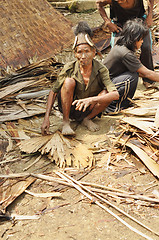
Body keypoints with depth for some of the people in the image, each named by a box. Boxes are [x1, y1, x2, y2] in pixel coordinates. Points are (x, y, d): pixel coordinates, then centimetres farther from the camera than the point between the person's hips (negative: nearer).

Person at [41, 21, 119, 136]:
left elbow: (116, 94, -29)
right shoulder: (69, 68, -18)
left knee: (106, 93, -26)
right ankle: (66, 122, -15)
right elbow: (53, 92, -11)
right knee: (69, 81, -28)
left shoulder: (101, 70, -18)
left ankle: (87, 119, -1)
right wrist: (46, 118, -21)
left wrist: (90, 99, -43)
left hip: (88, 110, 1)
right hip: (68, 107, -1)